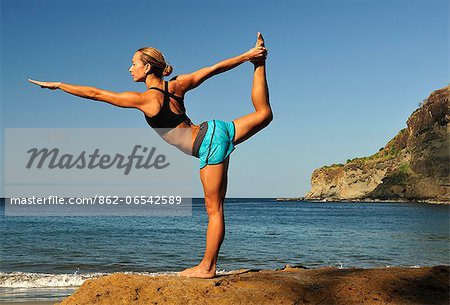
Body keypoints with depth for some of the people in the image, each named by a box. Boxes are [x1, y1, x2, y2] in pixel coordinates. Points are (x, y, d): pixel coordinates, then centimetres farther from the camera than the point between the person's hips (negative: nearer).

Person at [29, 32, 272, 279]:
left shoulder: (145, 100, -13)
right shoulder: (177, 85, 4)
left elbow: (95, 93, -7)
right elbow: (215, 68, 6)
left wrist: (57, 85, 1)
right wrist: (247, 56, 14)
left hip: (209, 145, -6)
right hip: (214, 130, 6)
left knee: (214, 210, -1)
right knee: (263, 114, 24)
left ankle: (207, 267, 7)